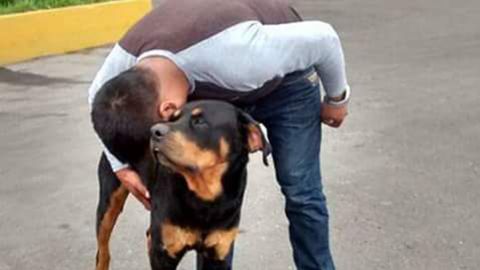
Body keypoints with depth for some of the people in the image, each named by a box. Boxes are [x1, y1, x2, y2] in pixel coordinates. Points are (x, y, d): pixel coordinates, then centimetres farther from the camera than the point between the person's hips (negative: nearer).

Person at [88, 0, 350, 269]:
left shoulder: (232, 56, -46)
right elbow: (100, 98, -2)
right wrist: (121, 165, -7)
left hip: (284, 80, -4)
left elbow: (322, 37, -30)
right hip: (217, 91, 4)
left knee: (300, 192, -5)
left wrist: (337, 98, -13)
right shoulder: (126, 59, -28)